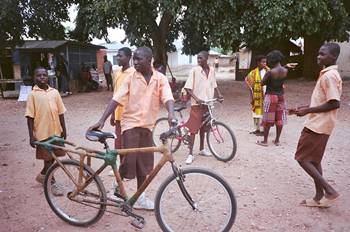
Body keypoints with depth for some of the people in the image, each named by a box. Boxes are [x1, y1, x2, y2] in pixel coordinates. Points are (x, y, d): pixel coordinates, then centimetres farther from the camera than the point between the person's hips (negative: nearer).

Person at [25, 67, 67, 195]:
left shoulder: (55, 92, 4)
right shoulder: (32, 95, -6)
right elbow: (30, 117, -7)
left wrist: (64, 129, 7)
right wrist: (31, 136, -10)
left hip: (56, 131, 4)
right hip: (42, 133, -4)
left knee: (53, 156, 15)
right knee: (48, 158, 5)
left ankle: (42, 175, 40)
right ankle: (52, 184, 19)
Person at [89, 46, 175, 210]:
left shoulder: (160, 78, -1)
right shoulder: (130, 78, -4)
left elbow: (168, 98, -14)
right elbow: (116, 100, -9)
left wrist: (171, 113, -36)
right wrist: (102, 120, -17)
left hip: (147, 126, 2)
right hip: (131, 124, -2)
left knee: (143, 163, 11)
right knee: (128, 161, -6)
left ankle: (140, 197, 26)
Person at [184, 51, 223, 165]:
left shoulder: (212, 71, 5)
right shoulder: (194, 70, -9)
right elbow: (188, 88, -12)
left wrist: (219, 95, 1)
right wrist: (197, 99, -23)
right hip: (197, 103, -5)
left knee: (203, 127, 16)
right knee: (193, 128, -6)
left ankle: (201, 149, 30)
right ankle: (190, 154, 0)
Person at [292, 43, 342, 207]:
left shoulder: (329, 75, -16)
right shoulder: (327, 74, 15)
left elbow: (334, 103, -23)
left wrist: (307, 110, -19)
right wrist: (305, 108, 13)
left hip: (318, 125, -10)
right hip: (318, 124, 10)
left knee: (302, 158, -3)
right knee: (314, 160, 14)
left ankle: (329, 191, 3)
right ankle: (319, 197, 22)